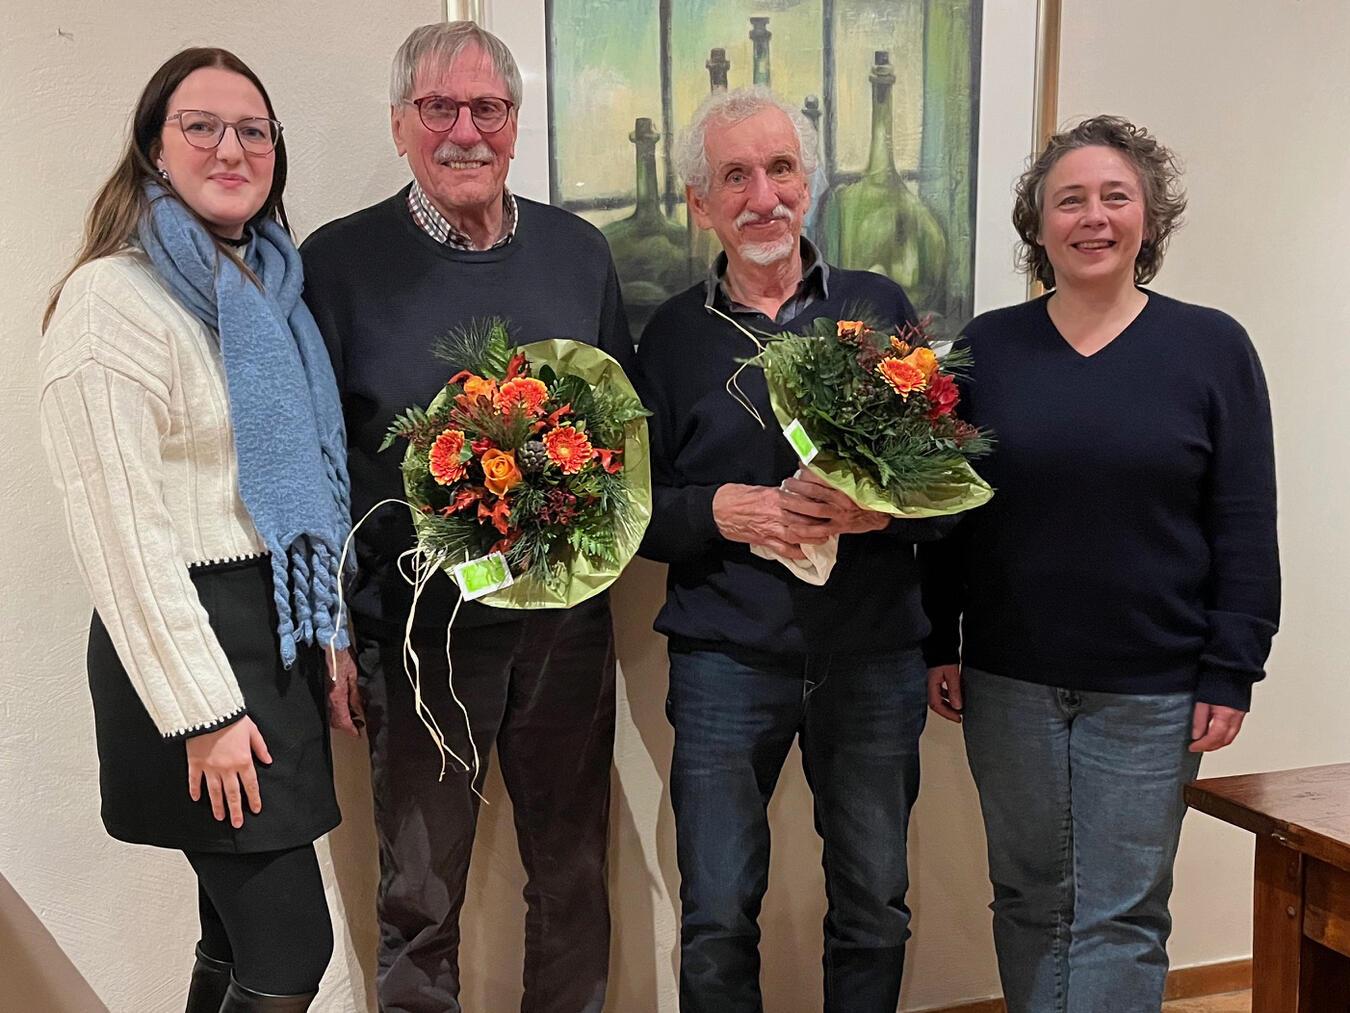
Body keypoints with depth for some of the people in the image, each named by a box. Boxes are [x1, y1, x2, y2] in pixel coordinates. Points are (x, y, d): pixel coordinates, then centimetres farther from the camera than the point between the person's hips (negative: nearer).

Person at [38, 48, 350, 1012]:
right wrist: (203, 711, -18)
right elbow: (121, 533, -17)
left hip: (284, 632, 8)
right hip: (192, 641, -7)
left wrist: (333, 641, 14)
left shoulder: (270, 289, 11)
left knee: (244, 928, 17)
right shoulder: (111, 300, -13)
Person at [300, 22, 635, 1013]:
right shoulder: (340, 261, -5)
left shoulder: (579, 251, 4)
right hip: (418, 624, -2)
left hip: (567, 614, 3)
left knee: (574, 873, 17)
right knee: (420, 894, 12)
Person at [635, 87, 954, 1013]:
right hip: (727, 659, 0)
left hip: (875, 655, 1)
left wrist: (878, 508, -17)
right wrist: (721, 512, -14)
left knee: (876, 910, 14)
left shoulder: (881, 307, 4)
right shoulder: (674, 334, 5)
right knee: (718, 922, 6)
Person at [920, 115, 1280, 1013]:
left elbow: (1245, 529, -2)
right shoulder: (987, 346, 3)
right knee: (1030, 899, 14)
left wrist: (1230, 675, -5)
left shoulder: (1213, 348, -2)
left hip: (1151, 692, -1)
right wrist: (938, 645, 3)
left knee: (1122, 916, 5)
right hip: (1007, 681, 2)